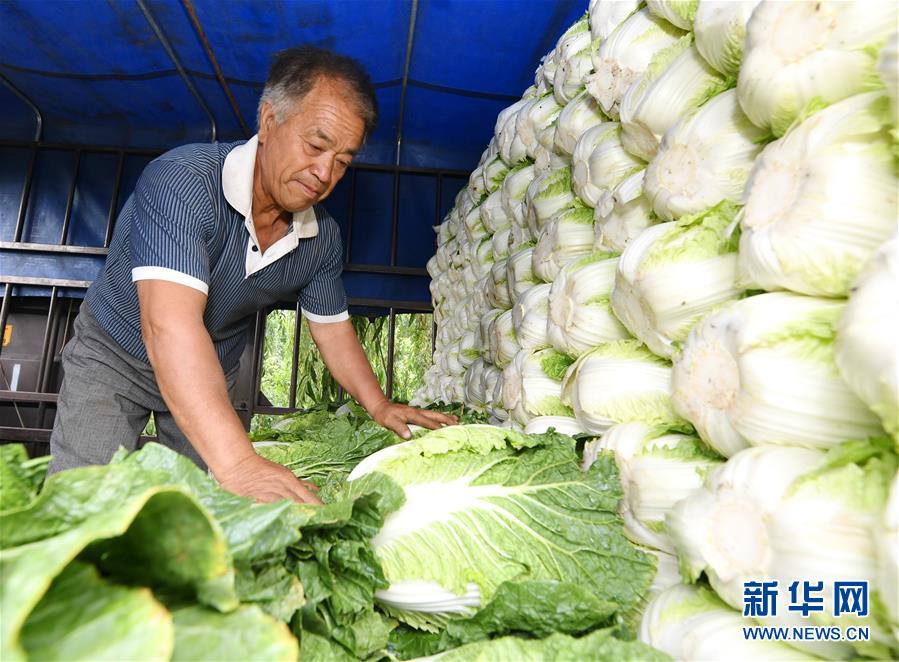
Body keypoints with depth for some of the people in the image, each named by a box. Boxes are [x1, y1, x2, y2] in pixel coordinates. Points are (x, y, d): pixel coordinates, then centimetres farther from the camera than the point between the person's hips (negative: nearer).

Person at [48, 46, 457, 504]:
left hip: (213, 379, 5)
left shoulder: (322, 235, -13)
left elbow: (332, 329, 0)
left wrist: (380, 407, -11)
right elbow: (168, 324, -45)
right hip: (113, 356, -4)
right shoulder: (182, 180, -33)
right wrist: (237, 462, -55)